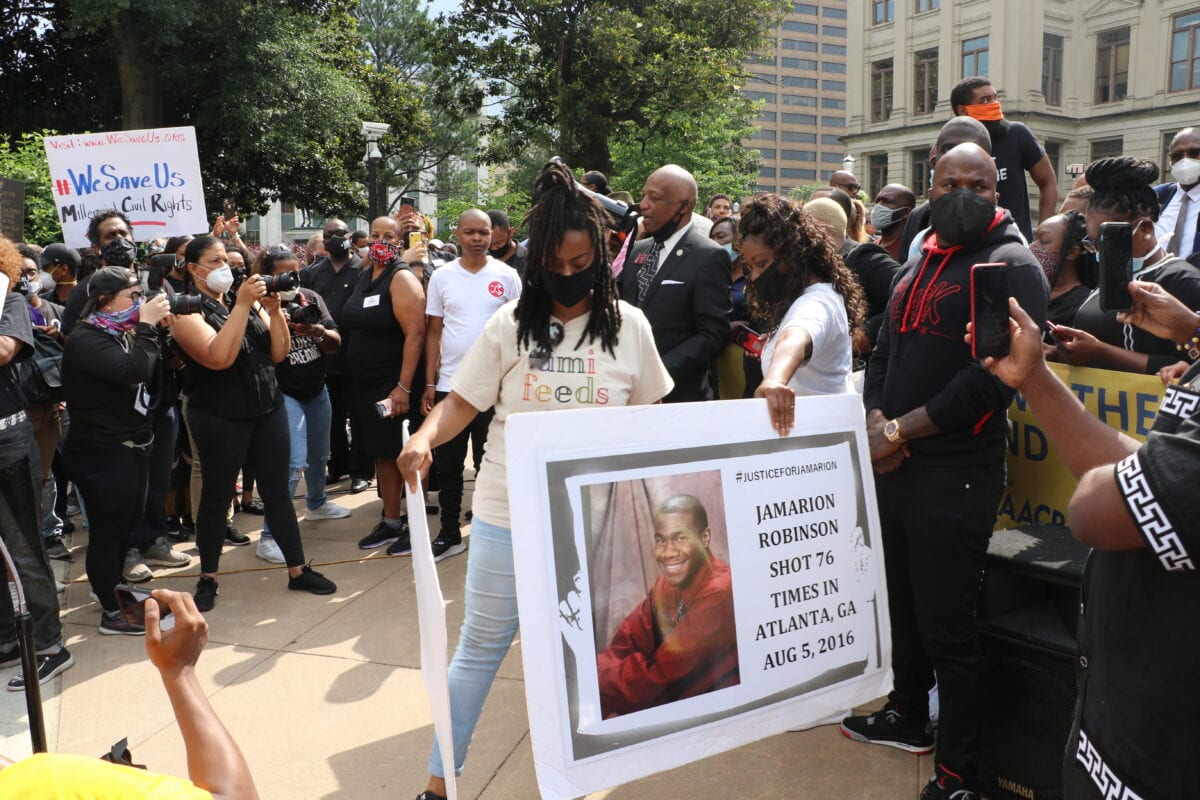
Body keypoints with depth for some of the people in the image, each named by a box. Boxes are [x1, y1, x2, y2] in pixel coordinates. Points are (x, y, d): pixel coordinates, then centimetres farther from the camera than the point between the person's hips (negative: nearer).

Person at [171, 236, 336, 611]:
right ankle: (207, 578, 23)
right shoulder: (188, 311, -7)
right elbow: (219, 357, -24)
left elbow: (278, 353, 3)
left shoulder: (248, 299, 10)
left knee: (277, 491, 8)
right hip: (220, 418, -5)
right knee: (216, 496, 7)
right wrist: (242, 305, -25)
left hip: (268, 409, 5)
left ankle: (298, 571, 16)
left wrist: (274, 310, -11)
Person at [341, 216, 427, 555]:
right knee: (382, 453, 14)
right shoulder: (365, 275, 11)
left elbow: (415, 334, -21)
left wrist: (403, 387, -26)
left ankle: (414, 525, 11)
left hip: (396, 384, -8)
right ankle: (390, 522, 25)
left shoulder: (402, 279, -13)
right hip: (366, 383, 8)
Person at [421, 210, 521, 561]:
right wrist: (429, 384, 2)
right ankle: (449, 535, 23)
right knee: (447, 465, 9)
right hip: (449, 384, 2)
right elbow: (433, 332, 7)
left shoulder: (507, 276, -1)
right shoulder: (442, 277, 4)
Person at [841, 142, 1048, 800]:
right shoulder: (917, 267, 17)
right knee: (901, 602, 20)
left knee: (945, 627, 0)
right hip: (892, 467, 7)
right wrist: (875, 423, -4)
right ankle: (909, 715, 40)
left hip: (956, 474, -7)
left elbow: (995, 375, -19)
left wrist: (901, 431, -16)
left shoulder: (1011, 265, -8)